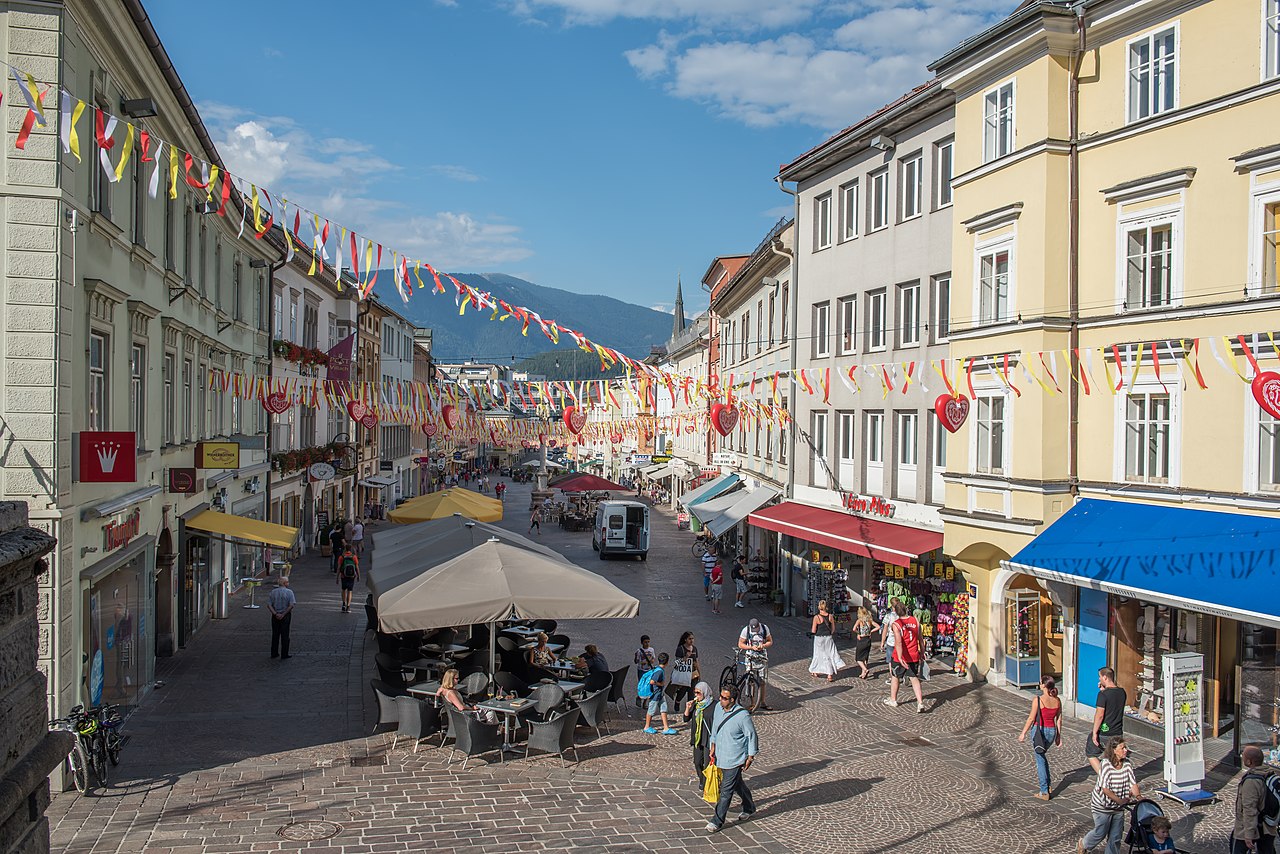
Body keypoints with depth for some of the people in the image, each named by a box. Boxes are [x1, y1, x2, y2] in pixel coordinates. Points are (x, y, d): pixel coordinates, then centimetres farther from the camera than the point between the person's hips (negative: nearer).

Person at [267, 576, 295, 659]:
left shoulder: (273, 592, 2)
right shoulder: (289, 592, -9)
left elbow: (269, 605, -4)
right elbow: (291, 605, -17)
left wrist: (275, 614, -8)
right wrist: (283, 614, -12)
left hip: (275, 616, 3)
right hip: (286, 616, -3)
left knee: (275, 635, 13)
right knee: (285, 635, 4)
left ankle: (274, 653, 19)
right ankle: (284, 654, 6)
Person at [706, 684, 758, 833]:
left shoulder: (743, 716, -23)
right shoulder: (719, 708, -3)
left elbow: (752, 737, -13)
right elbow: (715, 728, 13)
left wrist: (750, 758, -9)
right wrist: (713, 747, 14)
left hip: (735, 759, -7)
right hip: (721, 756, 7)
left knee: (726, 790, -2)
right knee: (737, 784, 23)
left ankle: (718, 821, 6)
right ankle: (749, 808, 43)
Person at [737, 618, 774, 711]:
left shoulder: (765, 628, -4)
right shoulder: (746, 630, -10)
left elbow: (770, 641, 5)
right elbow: (740, 644, -5)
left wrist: (763, 645, -16)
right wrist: (751, 647, -19)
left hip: (762, 658, 2)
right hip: (751, 658, -2)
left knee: (762, 682, 6)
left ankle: (762, 704, 16)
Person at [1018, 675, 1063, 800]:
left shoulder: (1038, 700, -17)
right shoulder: (1057, 701, 0)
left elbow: (1031, 718, -12)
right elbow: (1059, 719, 7)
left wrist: (1023, 733, -2)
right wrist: (1058, 735, 17)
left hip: (1039, 730, -5)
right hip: (1052, 731, 5)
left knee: (1040, 760, 4)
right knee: (1042, 755, 28)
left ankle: (1044, 792, 5)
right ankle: (1047, 784, 29)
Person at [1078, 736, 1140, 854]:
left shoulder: (1127, 763, -7)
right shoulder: (1106, 764, -25)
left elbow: (1133, 783, -5)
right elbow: (1105, 789, -25)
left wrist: (1139, 798, -20)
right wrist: (1121, 801, -24)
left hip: (1118, 808, 5)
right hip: (1102, 806, -5)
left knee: (1116, 837, 11)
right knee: (1100, 833, 11)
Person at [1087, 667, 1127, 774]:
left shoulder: (1103, 694, -18)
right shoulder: (1122, 692, 2)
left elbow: (1099, 715, -19)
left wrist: (1094, 732, -13)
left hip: (1104, 733, -6)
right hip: (1118, 733, 6)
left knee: (1090, 754, 10)